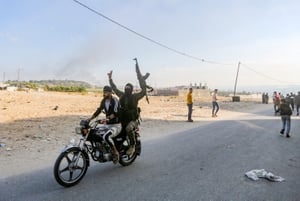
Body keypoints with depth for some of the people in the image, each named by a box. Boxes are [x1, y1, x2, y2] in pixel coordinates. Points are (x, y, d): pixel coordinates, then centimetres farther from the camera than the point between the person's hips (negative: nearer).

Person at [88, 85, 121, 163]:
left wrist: (107, 118, -43)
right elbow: (98, 110, 15)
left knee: (106, 136, -34)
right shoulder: (103, 101, 10)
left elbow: (115, 113, -27)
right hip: (107, 125, 9)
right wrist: (89, 119, 6)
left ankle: (115, 152, -13)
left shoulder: (114, 100, -14)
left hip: (116, 125, -9)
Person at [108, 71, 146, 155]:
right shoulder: (122, 95, 6)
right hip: (122, 119, 6)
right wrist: (110, 78, 15)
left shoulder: (135, 96, -6)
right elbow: (114, 88, 15)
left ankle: (132, 146, -18)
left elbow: (143, 92, -16)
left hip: (133, 119, -6)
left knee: (129, 129, -36)